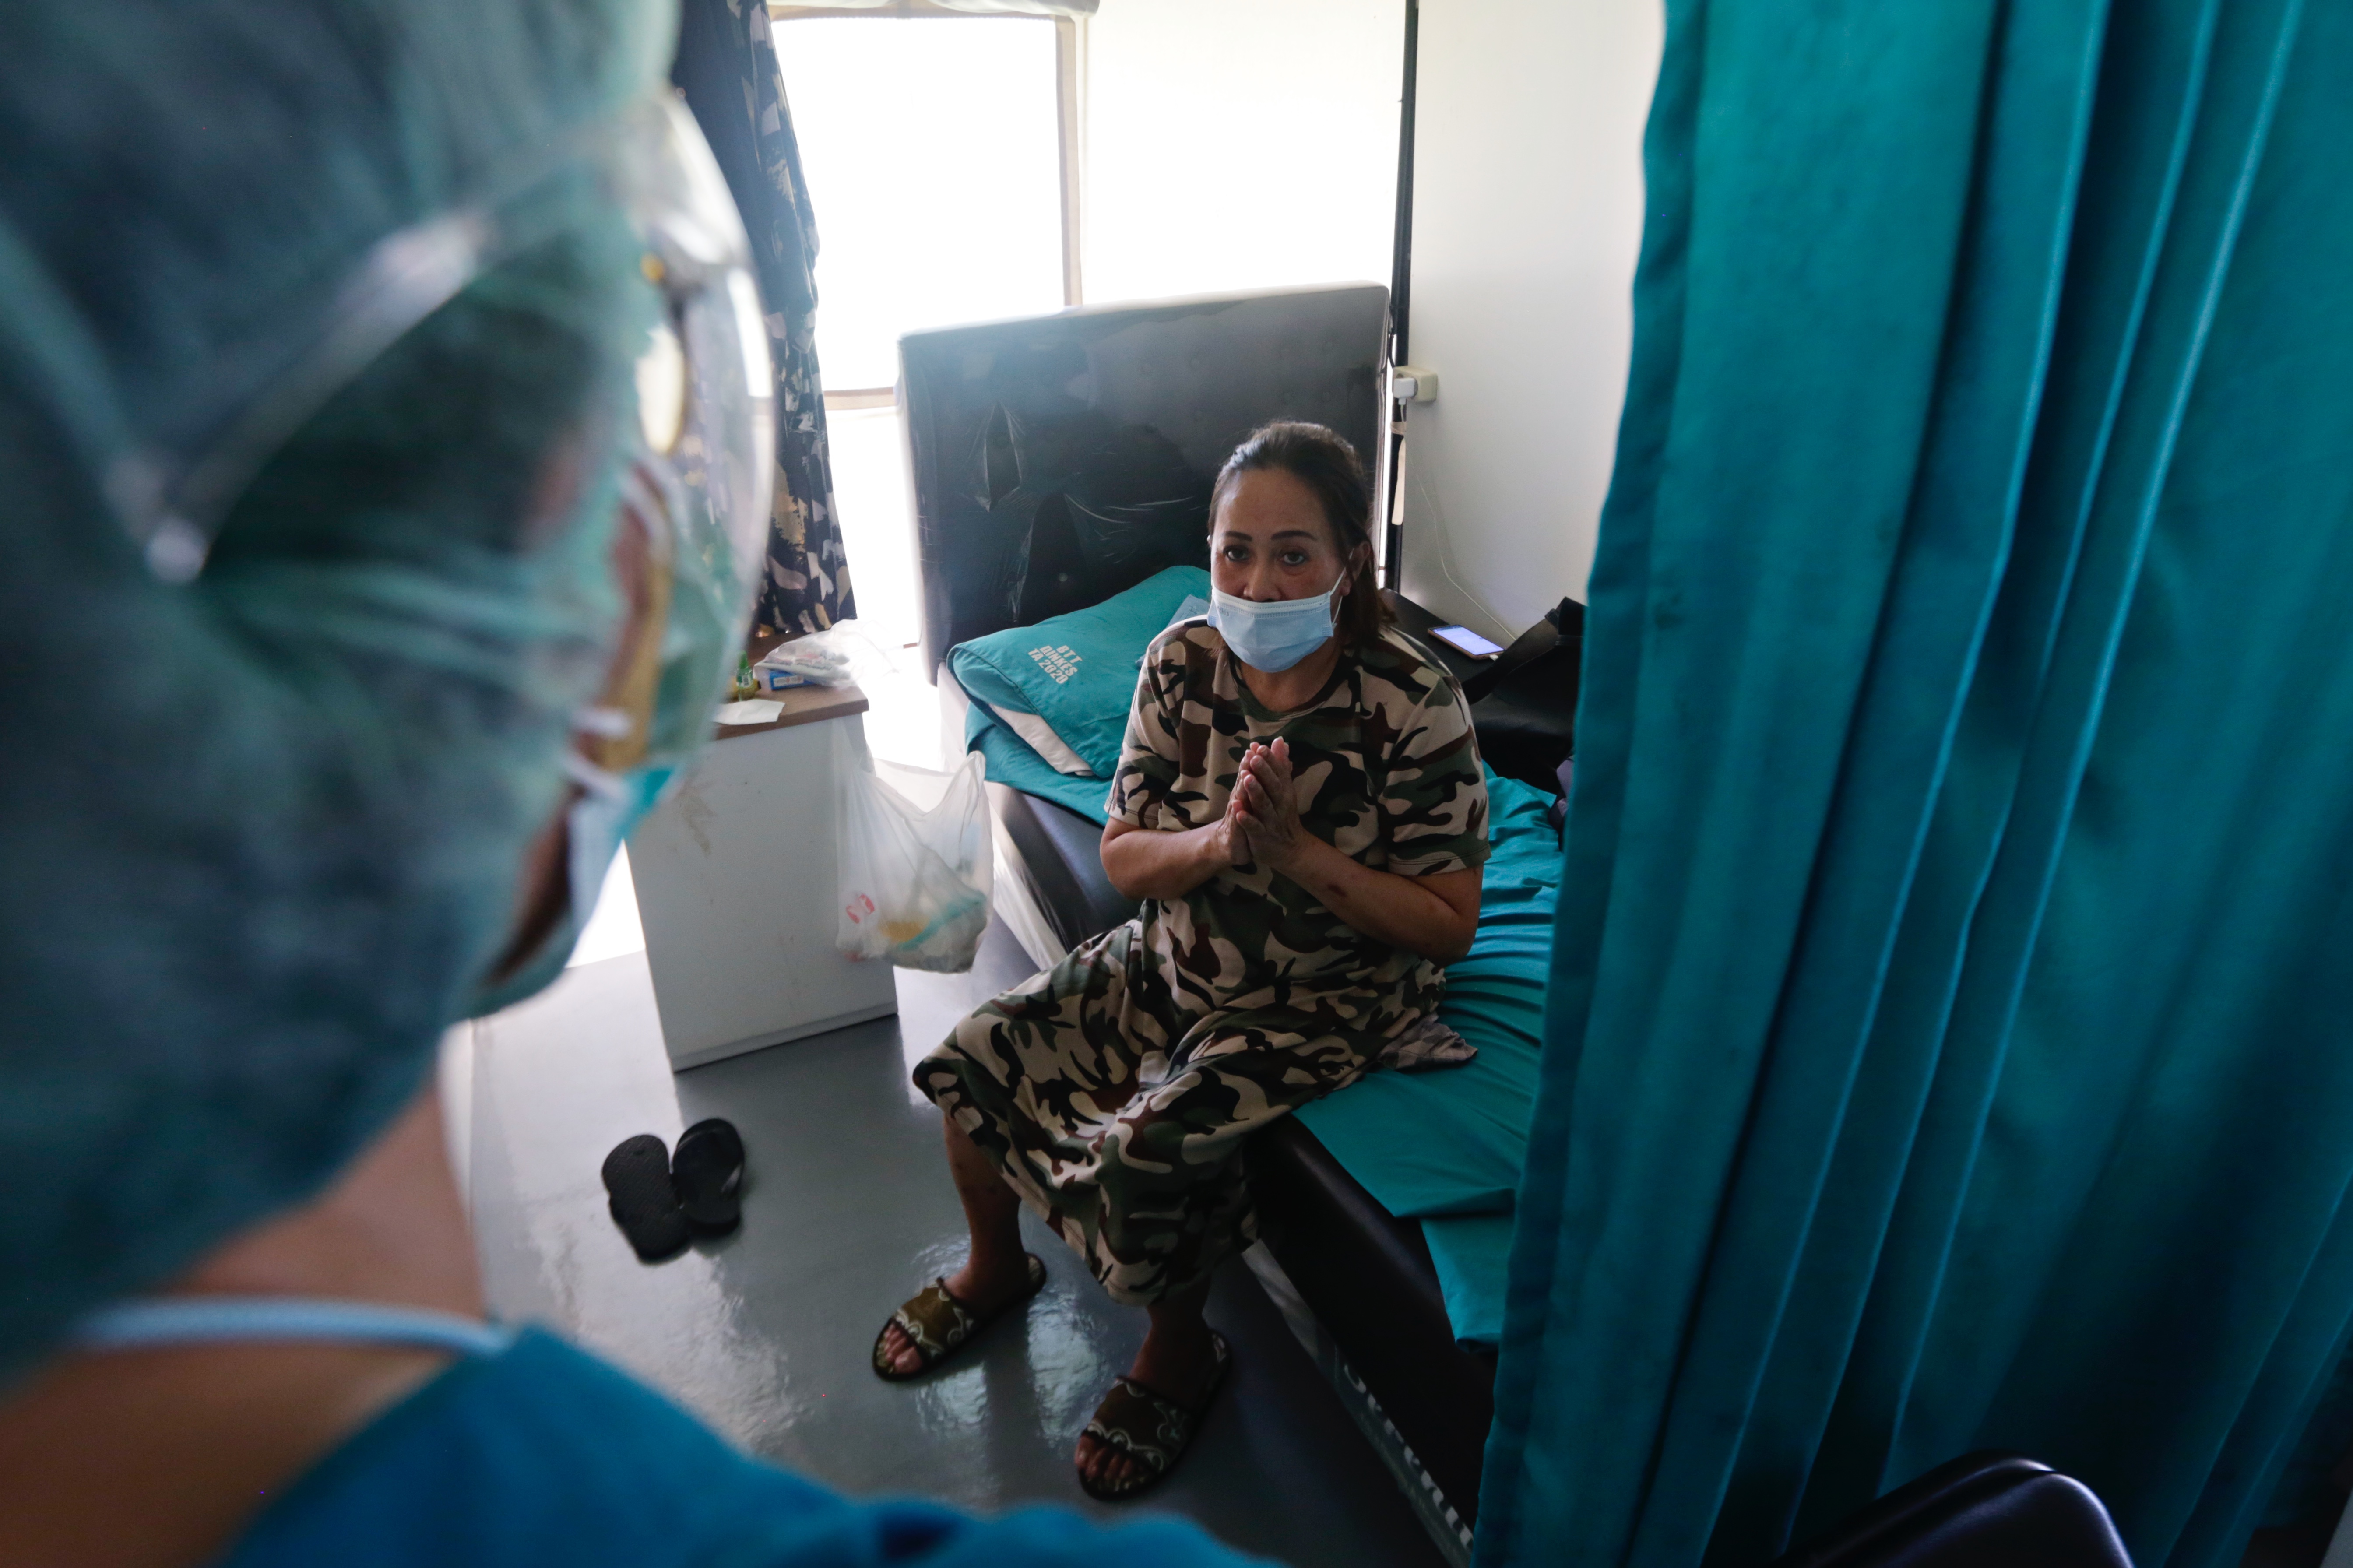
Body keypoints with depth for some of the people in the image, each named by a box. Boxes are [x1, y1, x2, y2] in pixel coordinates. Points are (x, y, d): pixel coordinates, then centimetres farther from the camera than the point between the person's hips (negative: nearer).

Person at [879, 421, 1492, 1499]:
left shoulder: (1415, 706, -24)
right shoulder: (1183, 662, -11)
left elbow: (1447, 925, -19)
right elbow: (1122, 856, -5)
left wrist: (1296, 848, -30)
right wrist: (1216, 842, -26)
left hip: (1325, 1001, -5)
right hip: (1174, 958, 6)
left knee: (1142, 1153, -22)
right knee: (975, 1060, 0)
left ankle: (1180, 1350, 14)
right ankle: (996, 1266, 31)